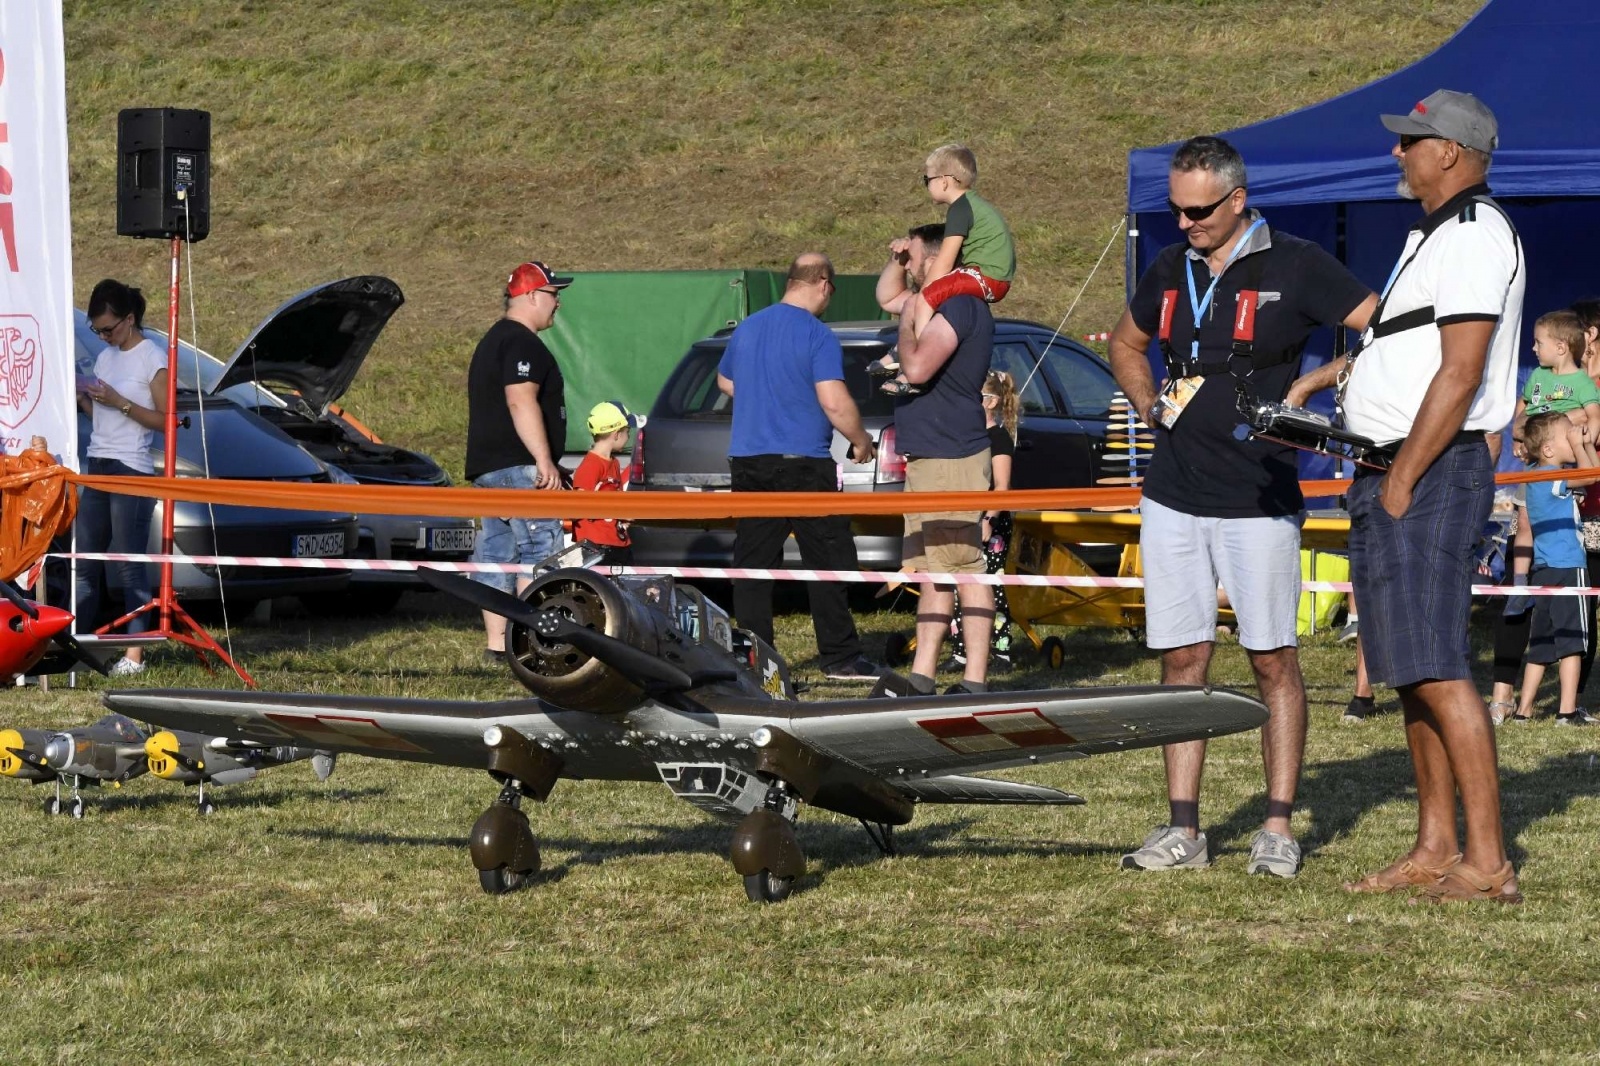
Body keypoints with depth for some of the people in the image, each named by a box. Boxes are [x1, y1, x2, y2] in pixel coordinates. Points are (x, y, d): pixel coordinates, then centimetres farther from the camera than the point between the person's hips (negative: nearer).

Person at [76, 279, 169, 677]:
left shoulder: (153, 359, -7)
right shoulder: (105, 357, 16)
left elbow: (165, 420, -10)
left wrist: (120, 402, -18)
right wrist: (82, 398, 2)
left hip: (132, 470, -8)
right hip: (97, 466, 8)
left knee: (130, 565, -7)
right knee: (84, 562, 6)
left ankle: (135, 652, -6)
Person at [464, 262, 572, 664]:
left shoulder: (493, 341, 23)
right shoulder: (521, 343, -12)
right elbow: (521, 401, -24)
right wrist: (545, 460, -28)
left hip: (488, 466, 11)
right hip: (519, 466, -11)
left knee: (497, 554, 7)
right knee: (541, 550, -12)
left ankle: (496, 643, 7)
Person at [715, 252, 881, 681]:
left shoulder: (747, 329, 11)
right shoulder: (817, 336, -10)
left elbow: (725, 381, 28)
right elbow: (835, 403, -17)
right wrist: (861, 441, -1)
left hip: (748, 462, 6)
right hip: (803, 463, -6)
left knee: (752, 564, 6)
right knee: (828, 564, 2)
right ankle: (840, 657, 3)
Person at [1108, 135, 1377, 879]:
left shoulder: (1293, 266, -6)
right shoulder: (1170, 270, 11)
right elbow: (1126, 345, 29)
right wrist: (1151, 406, 12)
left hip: (1258, 501, -5)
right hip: (1174, 498, 5)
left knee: (1273, 662, -1)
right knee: (1181, 660, 5)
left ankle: (1278, 830, 3)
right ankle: (1183, 829, 9)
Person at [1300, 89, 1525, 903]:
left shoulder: (1476, 236, -14)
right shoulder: (1431, 236, 19)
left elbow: (1459, 373, -20)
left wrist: (1401, 484, -20)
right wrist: (1323, 377, 29)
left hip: (1433, 473, -10)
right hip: (1391, 472, 11)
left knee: (1436, 670, -13)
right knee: (1409, 671, 11)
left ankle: (1487, 863, -13)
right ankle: (1435, 849, 16)